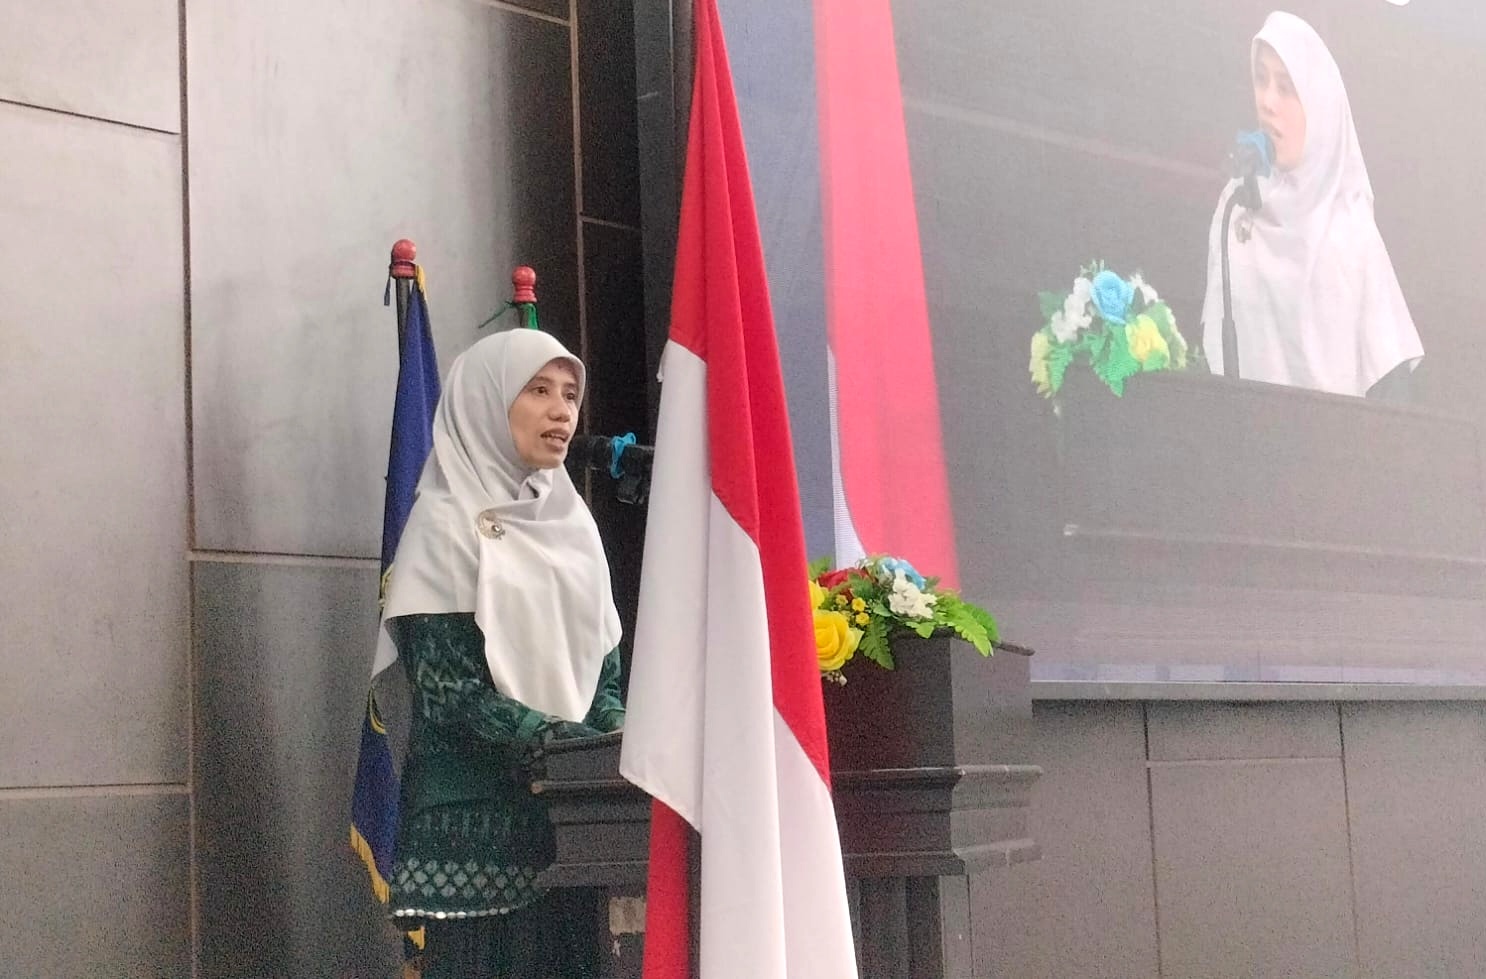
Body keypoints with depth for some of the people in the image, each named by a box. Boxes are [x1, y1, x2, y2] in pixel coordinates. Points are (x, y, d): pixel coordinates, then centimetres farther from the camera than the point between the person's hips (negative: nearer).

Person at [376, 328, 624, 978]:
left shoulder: (571, 520, 14)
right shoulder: (447, 522, -5)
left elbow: (602, 661, 12)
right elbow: (448, 689, -14)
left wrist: (617, 734, -8)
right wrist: (565, 741, -22)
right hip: (477, 814, -6)